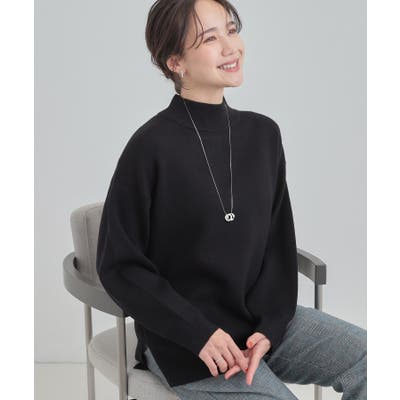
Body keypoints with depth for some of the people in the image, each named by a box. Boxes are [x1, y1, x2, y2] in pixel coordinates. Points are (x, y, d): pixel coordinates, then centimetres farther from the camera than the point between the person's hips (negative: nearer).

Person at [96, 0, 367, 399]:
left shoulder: (263, 133, 3)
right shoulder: (151, 147, -13)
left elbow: (278, 243, 7)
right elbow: (119, 265, -10)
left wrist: (271, 325, -7)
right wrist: (200, 333, -16)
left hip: (262, 320, 6)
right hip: (183, 338, -5)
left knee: (369, 359, -7)